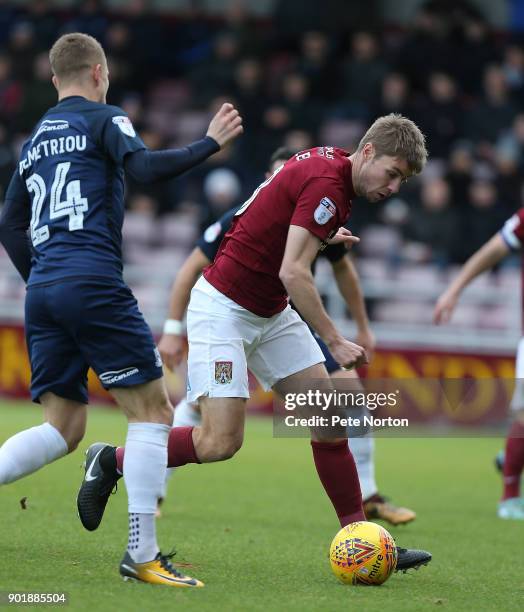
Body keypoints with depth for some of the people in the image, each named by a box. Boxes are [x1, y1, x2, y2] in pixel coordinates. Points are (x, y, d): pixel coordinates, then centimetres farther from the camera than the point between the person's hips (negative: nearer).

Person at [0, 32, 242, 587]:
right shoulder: (102, 118, 3)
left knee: (63, 429, 9)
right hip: (93, 283, -7)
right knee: (151, 412, -2)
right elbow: (144, 167, -15)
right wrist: (209, 144, -6)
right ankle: (142, 554, -9)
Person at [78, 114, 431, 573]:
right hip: (224, 307, -10)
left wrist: (321, 235, 28)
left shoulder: (327, 162, 7)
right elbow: (293, 272, -27)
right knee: (222, 441, -16)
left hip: (270, 312, 10)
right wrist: (335, 342, -22)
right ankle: (112, 461, 4)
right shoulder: (327, 182, -22)